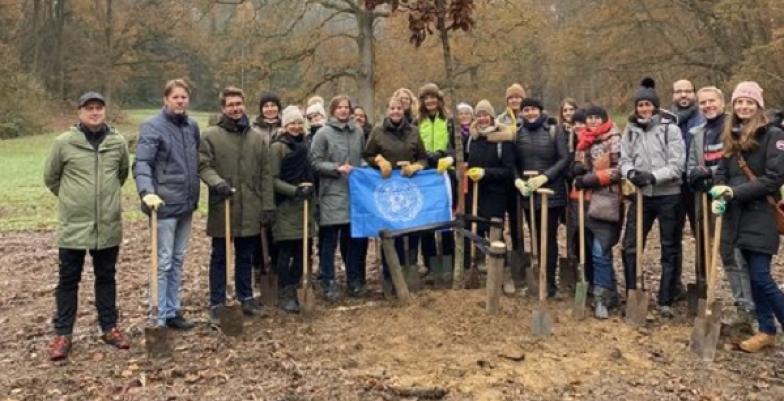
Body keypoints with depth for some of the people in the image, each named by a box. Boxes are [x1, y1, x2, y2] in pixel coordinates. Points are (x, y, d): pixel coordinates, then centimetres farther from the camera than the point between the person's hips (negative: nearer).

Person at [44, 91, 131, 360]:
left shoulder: (118, 142, 0)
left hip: (108, 225, 2)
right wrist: (71, 198, 12)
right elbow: (50, 178, 7)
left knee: (106, 278, 13)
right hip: (73, 225, -2)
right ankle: (62, 334, 17)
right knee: (68, 280, 7)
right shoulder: (64, 142, -6)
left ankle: (109, 328, 24)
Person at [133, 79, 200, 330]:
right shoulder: (152, 127, -10)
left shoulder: (192, 126, 10)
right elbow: (141, 164, -20)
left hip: (187, 204, 7)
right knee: (164, 262, 0)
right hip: (165, 204, -7)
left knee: (178, 260, 14)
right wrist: (147, 192, -35)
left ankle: (174, 309, 24)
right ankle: (165, 315, 7)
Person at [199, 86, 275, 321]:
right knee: (219, 256, 7)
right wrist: (217, 182, -26)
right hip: (221, 207, -3)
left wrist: (268, 205, 3)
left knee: (245, 257, 14)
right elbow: (203, 166, -6)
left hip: (250, 209, 3)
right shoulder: (211, 135, -2)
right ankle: (217, 303, 17)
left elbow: (265, 175, 8)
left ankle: (246, 298, 28)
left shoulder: (257, 137, 8)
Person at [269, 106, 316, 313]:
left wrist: (310, 186, 4)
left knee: (301, 251, 7)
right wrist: (295, 190, -21)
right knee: (286, 252, -4)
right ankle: (285, 295, 4)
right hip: (286, 205, -6)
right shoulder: (277, 147, -5)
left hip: (304, 204, 6)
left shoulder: (304, 145, 14)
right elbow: (273, 179, -10)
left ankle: (295, 291, 18)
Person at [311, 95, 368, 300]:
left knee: (354, 238, 8)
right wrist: (337, 168, -16)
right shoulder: (323, 133, -2)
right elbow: (315, 162, -5)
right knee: (329, 241, 1)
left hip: (354, 193, 4)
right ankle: (328, 284, 10)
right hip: (331, 194, -4)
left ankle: (354, 281, 21)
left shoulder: (358, 132, 10)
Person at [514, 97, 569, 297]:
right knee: (535, 237, 9)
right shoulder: (518, 133, 8)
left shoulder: (553, 131, -1)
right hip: (528, 193, 3)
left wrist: (544, 177, -16)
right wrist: (517, 180, -9)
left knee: (549, 237, 0)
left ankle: (550, 282, 7)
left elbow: (564, 159, -6)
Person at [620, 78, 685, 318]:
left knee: (670, 251, 6)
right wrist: (630, 172, -17)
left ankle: (665, 301, 16)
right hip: (641, 196, 4)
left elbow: (677, 165, -12)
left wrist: (652, 176, -25)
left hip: (668, 196, -4)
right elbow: (625, 159, 5)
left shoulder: (670, 128, -8)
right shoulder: (630, 130, 5)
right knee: (630, 246, 3)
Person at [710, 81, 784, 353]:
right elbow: (722, 172, 11)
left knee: (761, 278, -9)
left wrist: (734, 192, -18)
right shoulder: (731, 136, 11)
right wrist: (720, 196, -8)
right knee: (754, 275, 11)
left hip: (761, 215, -6)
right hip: (738, 215, 6)